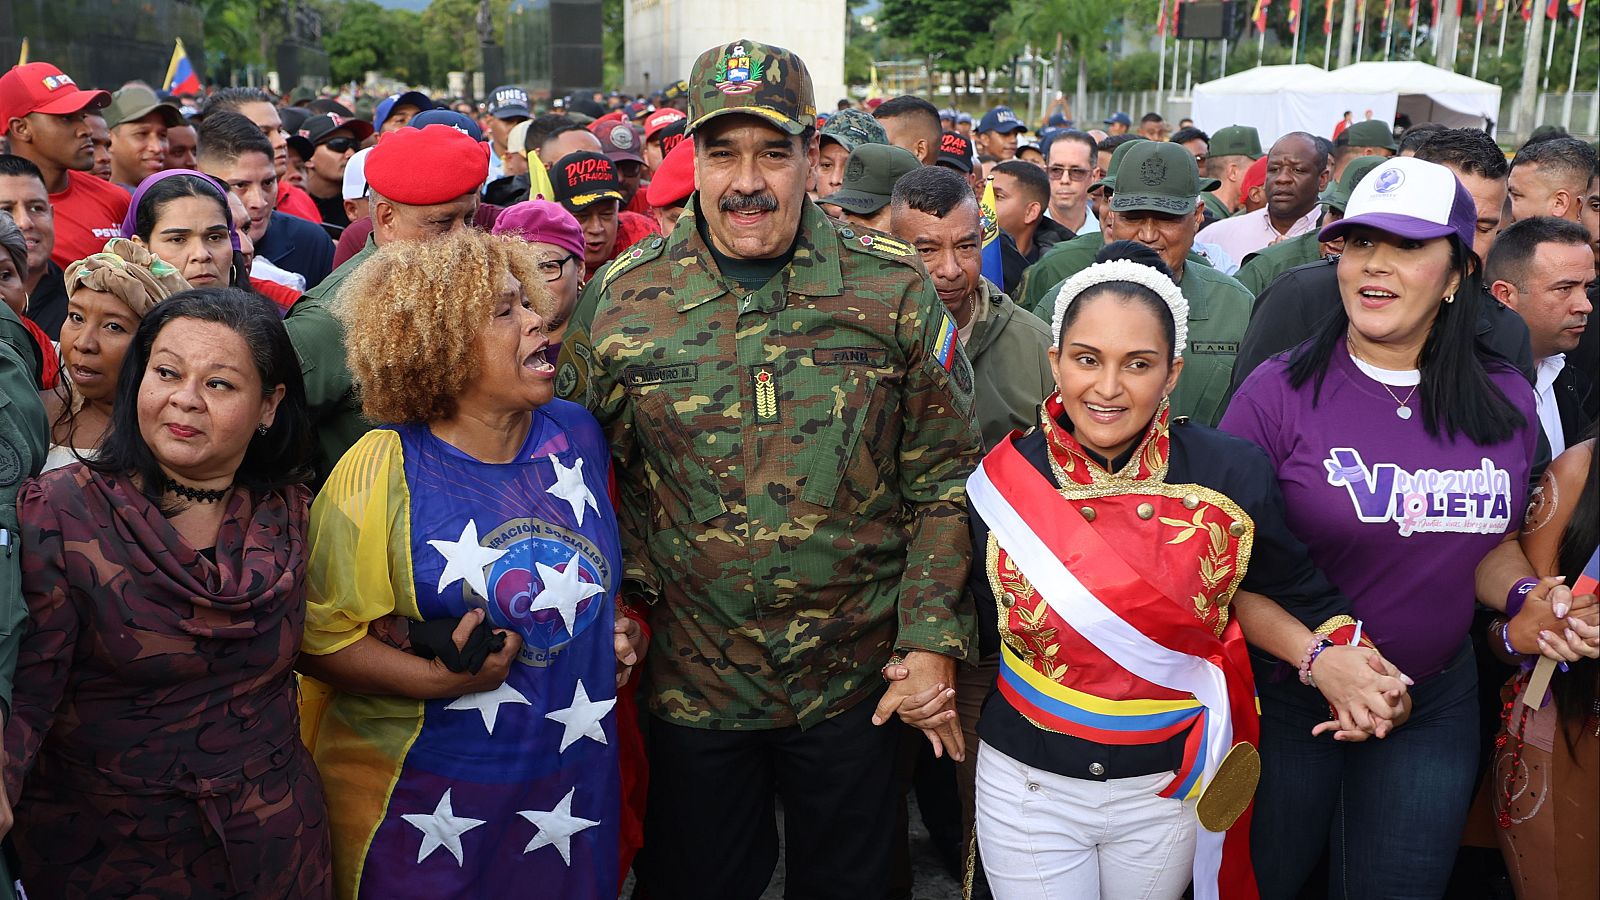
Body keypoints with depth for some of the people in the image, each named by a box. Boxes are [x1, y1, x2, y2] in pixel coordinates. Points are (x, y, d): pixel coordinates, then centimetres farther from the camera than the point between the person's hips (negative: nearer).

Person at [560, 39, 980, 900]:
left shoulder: (895, 290, -8)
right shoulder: (623, 299, -6)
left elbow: (943, 479, -3)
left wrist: (931, 638, -8)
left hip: (856, 676, 0)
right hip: (688, 677, 1)